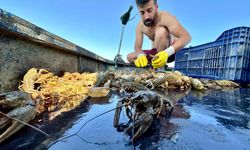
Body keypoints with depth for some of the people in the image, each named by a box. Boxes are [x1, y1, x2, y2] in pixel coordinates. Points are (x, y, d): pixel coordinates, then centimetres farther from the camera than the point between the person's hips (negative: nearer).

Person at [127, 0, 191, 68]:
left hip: (171, 52, -4)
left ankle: (161, 67, -23)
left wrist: (167, 53, -49)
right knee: (130, 57, -7)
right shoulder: (140, 26, -9)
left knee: (161, 31, -33)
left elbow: (186, 37, -32)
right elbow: (137, 47, -12)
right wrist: (140, 55, -37)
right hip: (156, 52, 5)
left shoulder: (165, 17, -24)